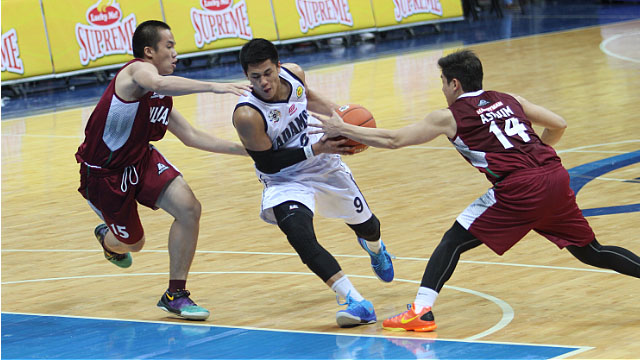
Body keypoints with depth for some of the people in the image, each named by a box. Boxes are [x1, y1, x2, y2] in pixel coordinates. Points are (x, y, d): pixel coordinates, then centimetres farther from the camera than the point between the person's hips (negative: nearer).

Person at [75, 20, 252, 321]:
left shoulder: (161, 99, 4)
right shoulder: (138, 70, -23)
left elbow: (191, 136, 14)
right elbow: (158, 84, -48)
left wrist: (240, 149, 8)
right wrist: (212, 87, -55)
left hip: (142, 160, 7)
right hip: (104, 173, -7)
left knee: (189, 208, -14)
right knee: (132, 242, 9)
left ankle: (175, 294, -1)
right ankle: (107, 238, 51)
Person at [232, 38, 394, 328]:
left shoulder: (293, 74, -15)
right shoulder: (247, 115, -32)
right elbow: (267, 164, -25)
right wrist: (317, 149, -30)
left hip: (325, 166, 6)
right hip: (284, 181, -5)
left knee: (366, 225, 25)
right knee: (300, 237, -35)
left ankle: (374, 248, 65)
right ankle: (356, 303, -37)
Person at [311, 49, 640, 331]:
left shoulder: (449, 116, 8)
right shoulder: (509, 101, 22)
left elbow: (393, 140, 6)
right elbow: (558, 125, 22)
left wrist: (343, 130, 13)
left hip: (520, 189, -6)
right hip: (556, 177, 6)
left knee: (454, 240, 3)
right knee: (589, 251, 18)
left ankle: (421, 312, -6)